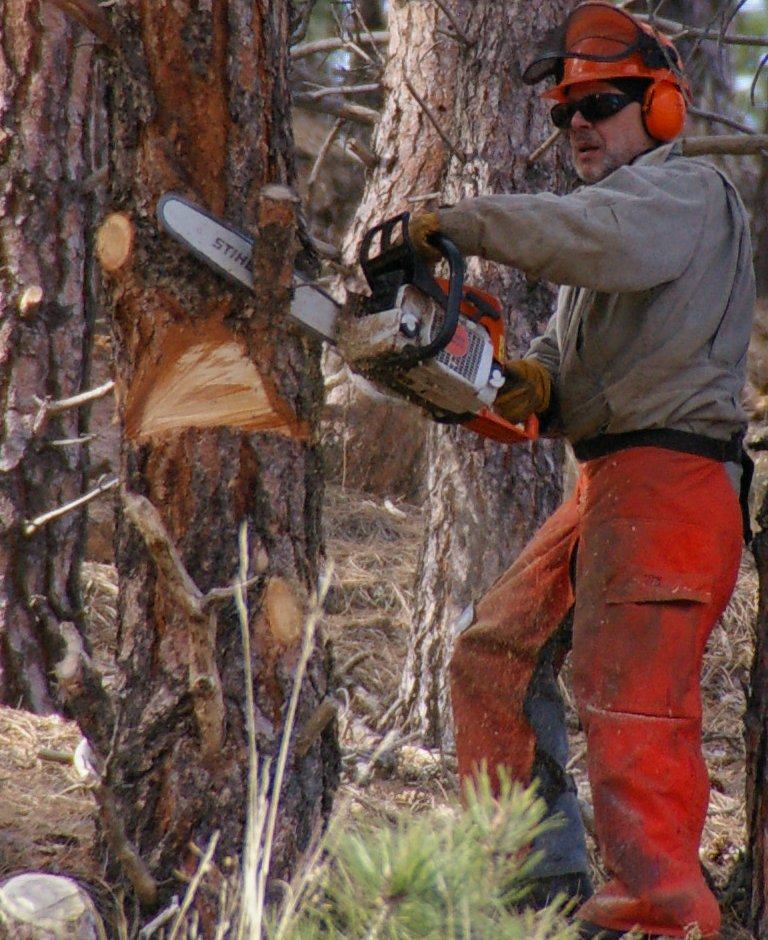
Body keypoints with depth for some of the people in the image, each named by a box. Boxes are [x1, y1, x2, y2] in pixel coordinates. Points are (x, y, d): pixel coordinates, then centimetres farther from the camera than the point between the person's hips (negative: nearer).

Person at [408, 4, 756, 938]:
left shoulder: (688, 193, -5)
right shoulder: (627, 212, 26)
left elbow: (590, 236, -28)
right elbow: (569, 346, 17)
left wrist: (456, 222, -26)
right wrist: (535, 379, -6)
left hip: (670, 482, -11)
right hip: (605, 483, 11)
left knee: (631, 704, -16)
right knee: (495, 658, 12)